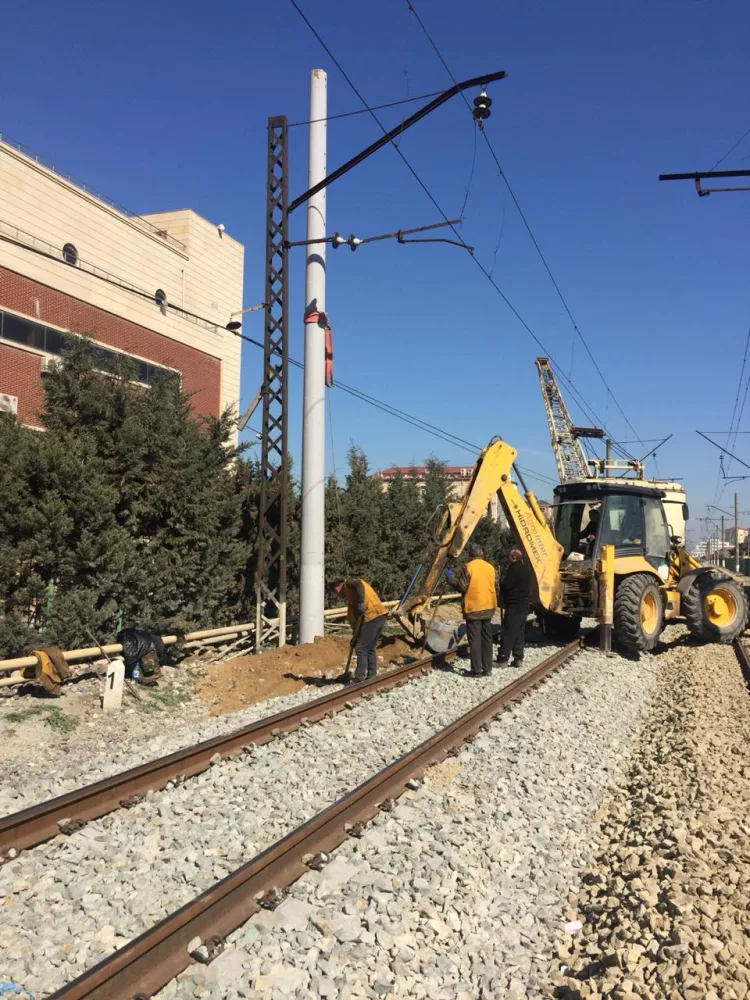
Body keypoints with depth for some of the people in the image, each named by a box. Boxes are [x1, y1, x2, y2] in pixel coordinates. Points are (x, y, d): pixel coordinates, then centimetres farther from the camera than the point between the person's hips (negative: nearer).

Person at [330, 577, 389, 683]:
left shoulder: (349, 582, 3)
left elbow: (359, 585, -22)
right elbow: (353, 615, 26)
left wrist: (361, 602, -26)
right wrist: (356, 635, 23)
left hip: (372, 616, -10)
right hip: (380, 616, 10)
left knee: (361, 649, -5)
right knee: (370, 649, 17)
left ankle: (359, 680, -3)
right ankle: (371, 677, 20)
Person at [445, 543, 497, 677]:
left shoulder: (468, 567, -11)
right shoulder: (490, 567, 7)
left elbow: (462, 586, -13)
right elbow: (496, 587, 12)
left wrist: (451, 577, 2)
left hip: (473, 609, -5)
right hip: (488, 608, 5)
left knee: (475, 640, -2)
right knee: (487, 639, 12)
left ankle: (476, 670, -2)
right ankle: (487, 669, 15)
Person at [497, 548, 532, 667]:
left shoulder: (514, 569, -15)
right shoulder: (526, 570, 12)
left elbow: (506, 585, -18)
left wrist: (501, 581, 3)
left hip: (513, 606, -8)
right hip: (524, 605, 8)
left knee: (508, 633, -5)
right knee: (520, 633, 11)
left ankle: (503, 659, -4)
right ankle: (518, 658, 11)